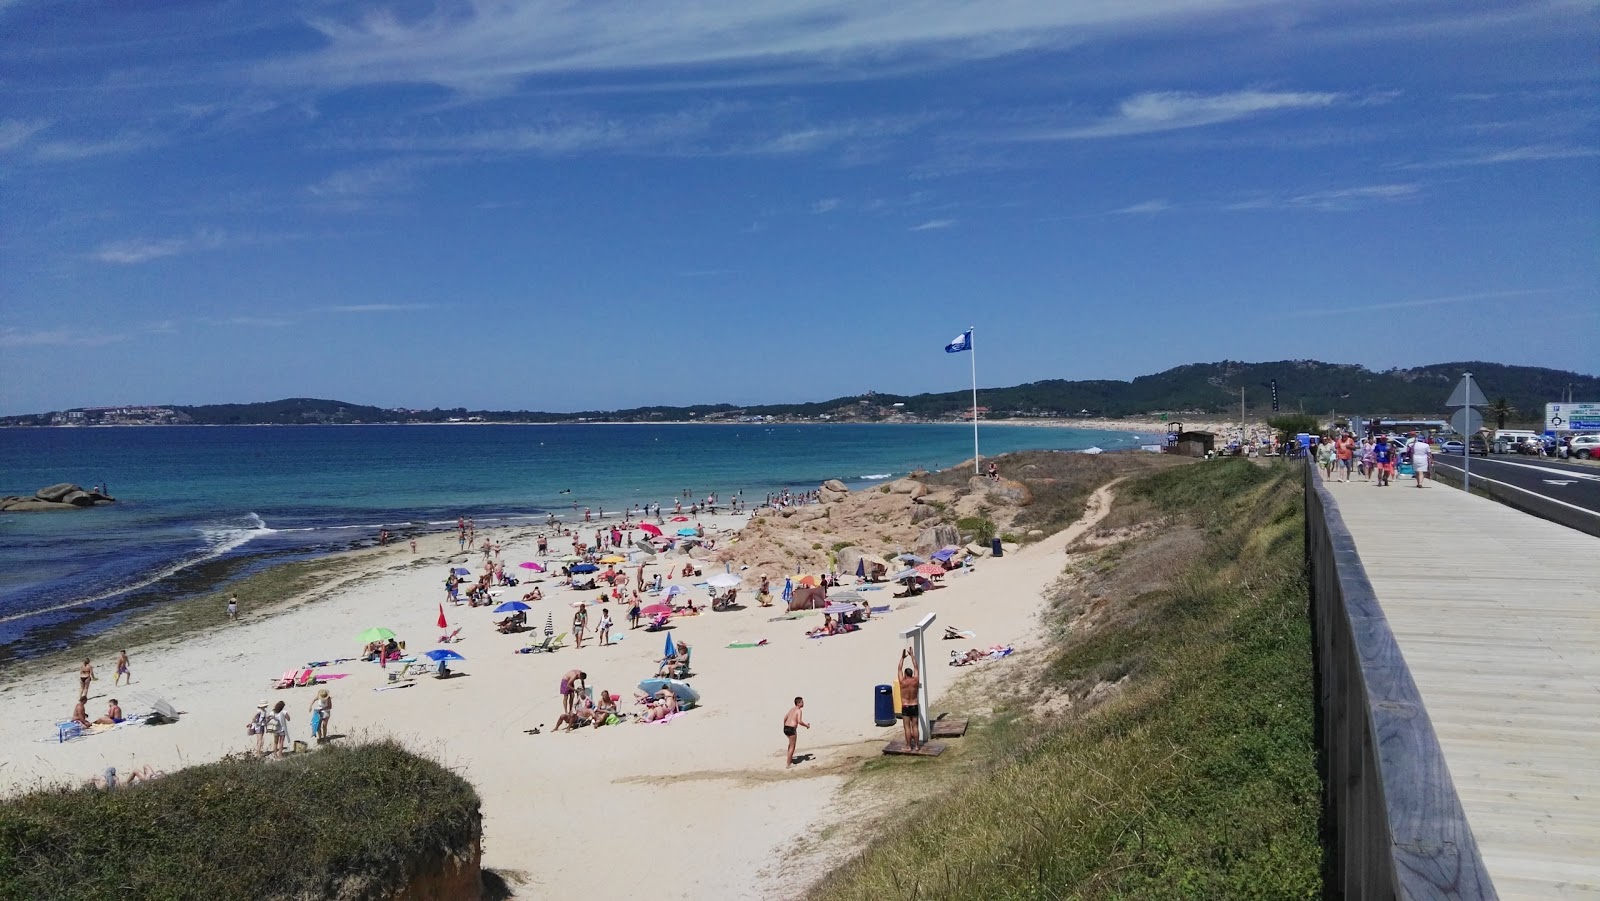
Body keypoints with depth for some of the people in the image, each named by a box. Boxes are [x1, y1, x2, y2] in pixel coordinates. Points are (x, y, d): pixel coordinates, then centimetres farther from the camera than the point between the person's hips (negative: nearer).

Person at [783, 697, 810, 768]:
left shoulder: (792, 709, 16)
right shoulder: (799, 710, -9)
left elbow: (785, 718, 22)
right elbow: (799, 721, -20)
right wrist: (807, 725, -4)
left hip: (786, 728, 8)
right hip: (791, 729, -8)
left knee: (791, 742, 32)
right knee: (792, 747, 3)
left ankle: (789, 757, 37)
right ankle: (788, 764, 5)